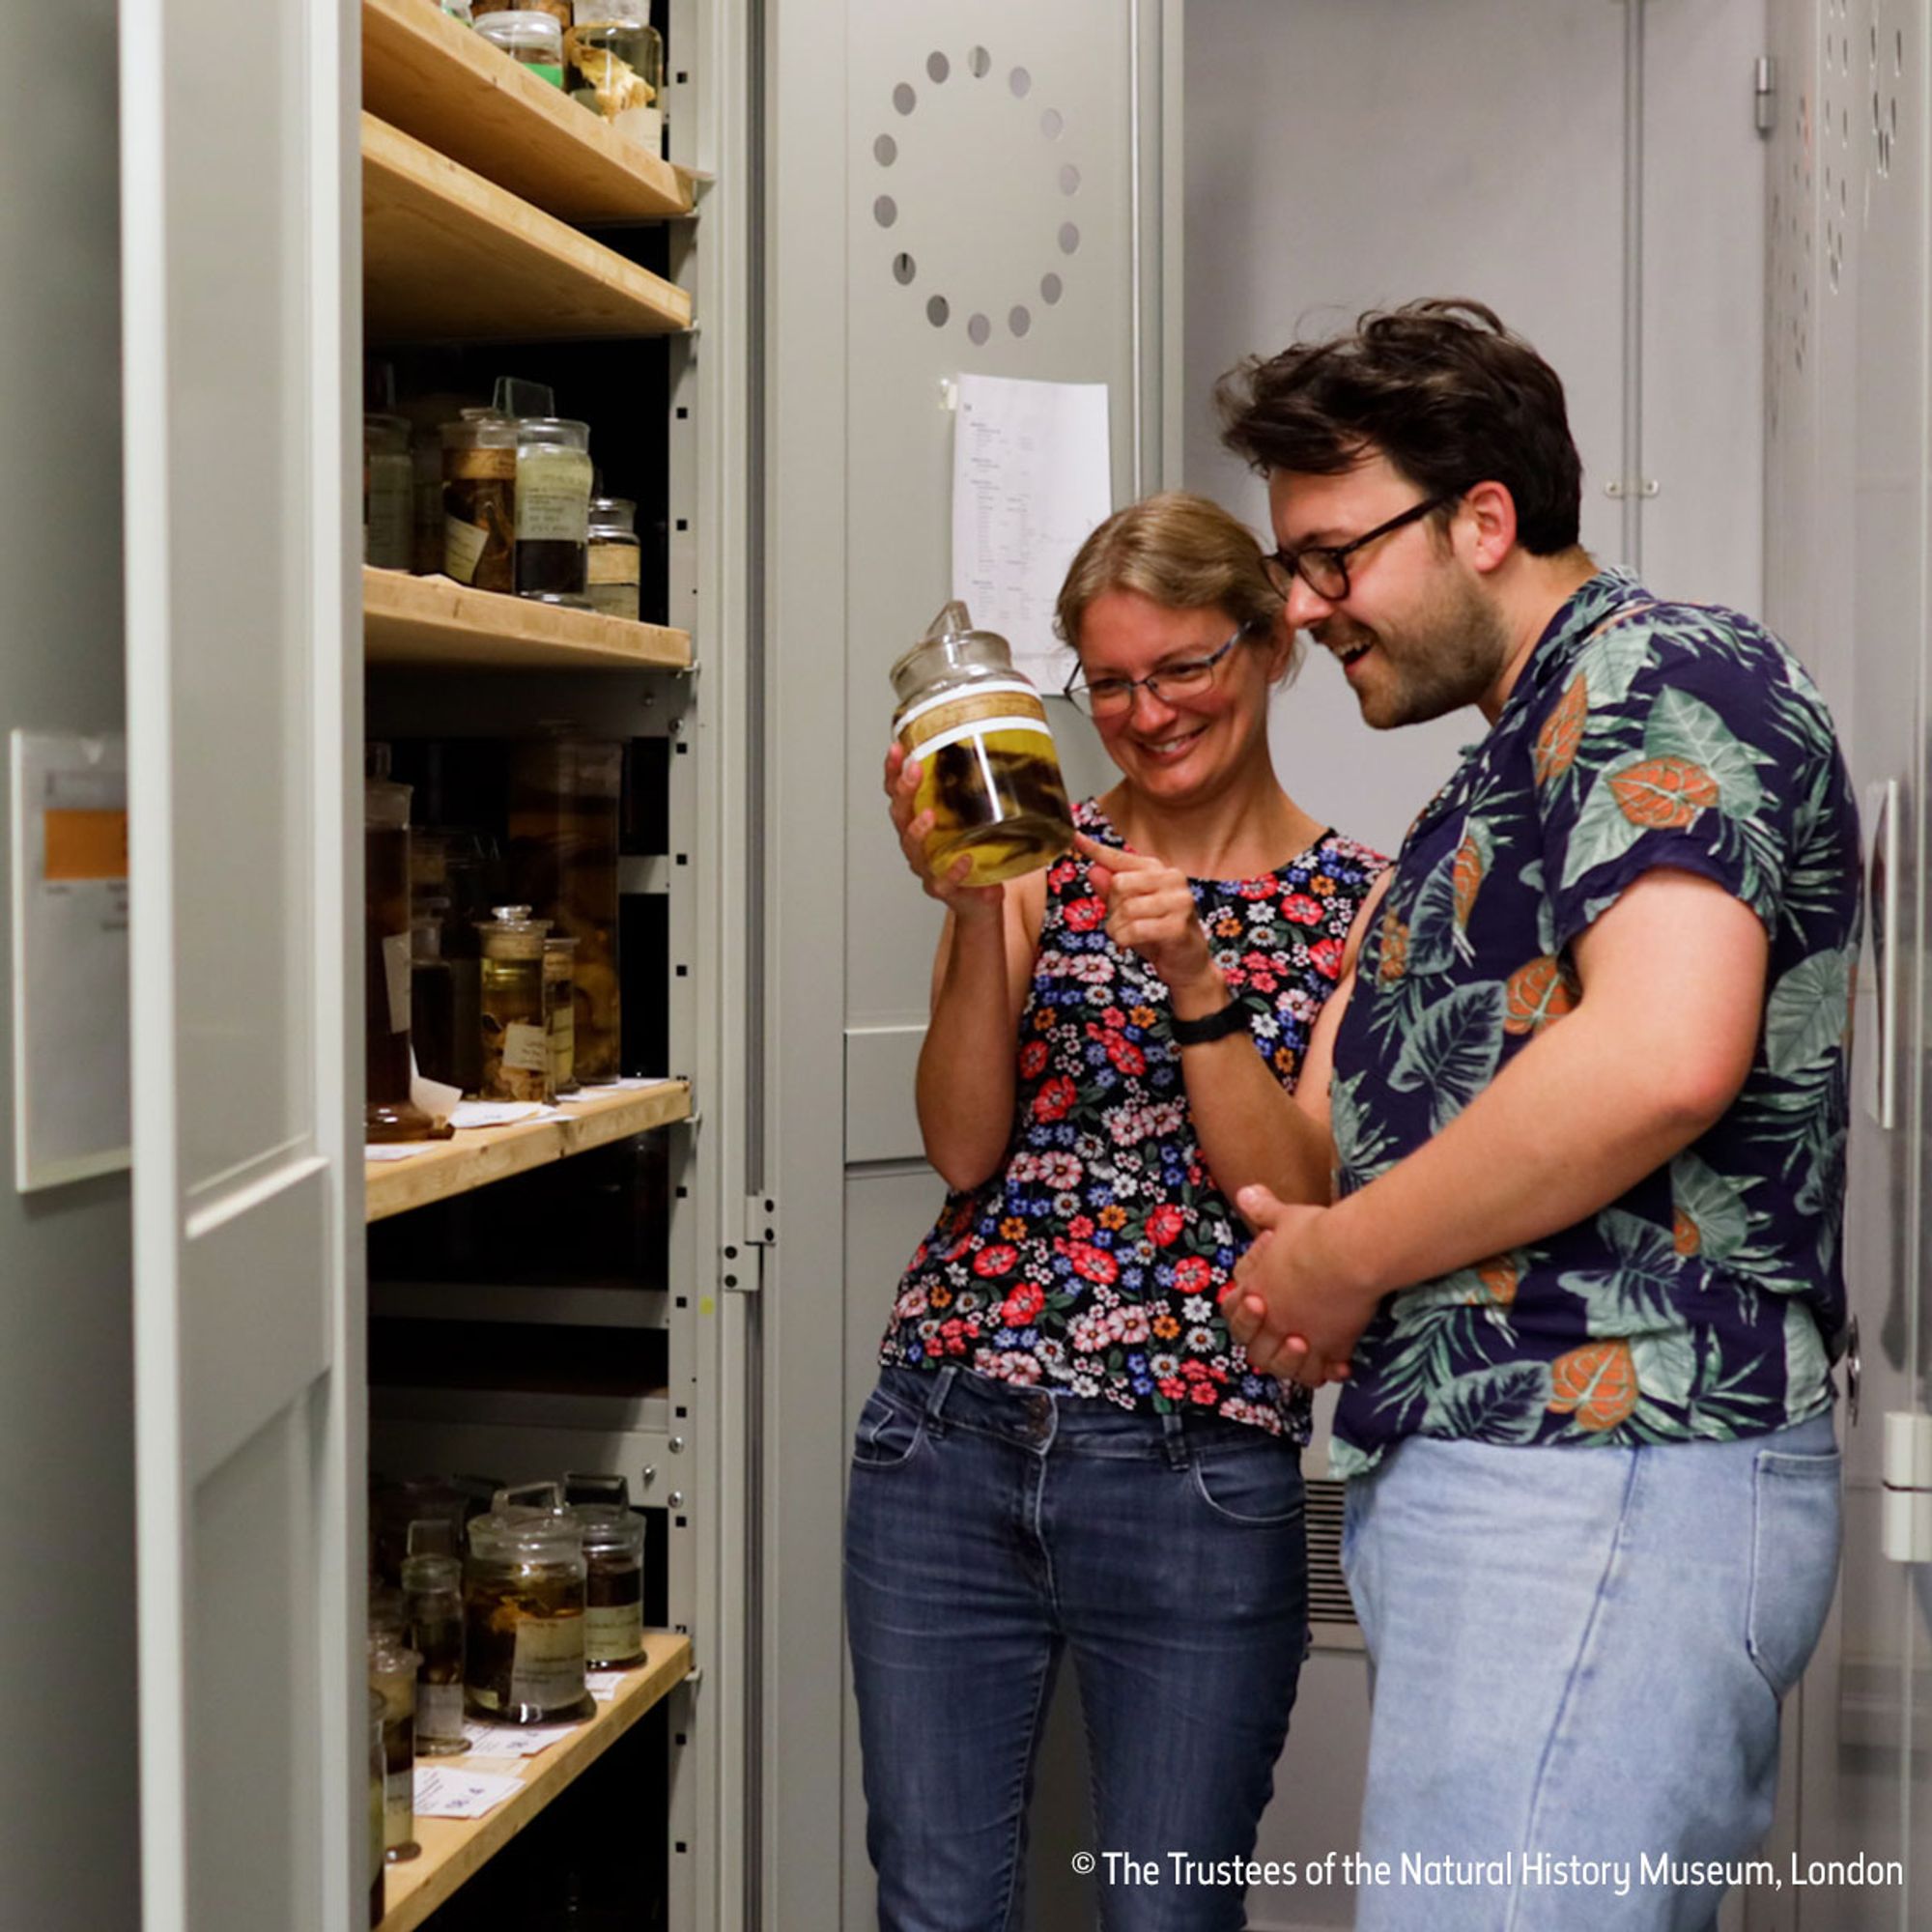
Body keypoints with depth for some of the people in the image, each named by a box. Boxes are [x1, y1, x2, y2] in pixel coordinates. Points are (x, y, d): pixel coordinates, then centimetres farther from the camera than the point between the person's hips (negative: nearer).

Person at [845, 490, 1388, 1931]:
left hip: (1197, 1481, -2)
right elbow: (964, 1150, -3)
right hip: (951, 1437, 2)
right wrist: (975, 915, -15)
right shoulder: (1040, 859, 5)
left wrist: (1195, 980, -18)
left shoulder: (1355, 905, 1)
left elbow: (1299, 1202, -7)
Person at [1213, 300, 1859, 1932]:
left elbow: (1662, 1056, -23)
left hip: (1602, 1473, -10)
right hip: (1474, 1473, 10)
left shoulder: (1659, 672, -6)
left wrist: (1340, 1257, -11)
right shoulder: (1513, 771, 25)